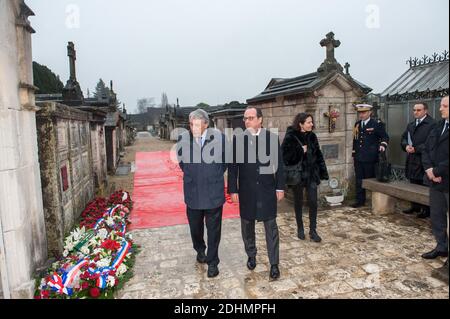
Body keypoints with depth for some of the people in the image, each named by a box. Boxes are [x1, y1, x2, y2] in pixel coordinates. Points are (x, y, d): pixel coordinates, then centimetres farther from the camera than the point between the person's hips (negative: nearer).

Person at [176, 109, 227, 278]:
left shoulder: (219, 138, -11)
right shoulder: (183, 139, -8)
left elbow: (226, 160, 6)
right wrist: (191, 176, 10)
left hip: (214, 192, -1)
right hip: (193, 192, 2)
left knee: (213, 230, 10)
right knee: (195, 227, 18)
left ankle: (212, 262, 28)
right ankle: (200, 250, 47)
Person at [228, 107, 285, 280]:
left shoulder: (272, 138, -3)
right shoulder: (237, 139, -2)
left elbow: (279, 164, 1)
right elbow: (233, 166, -1)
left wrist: (280, 187, -1)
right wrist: (233, 189, -4)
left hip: (267, 189, -1)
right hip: (246, 190, 1)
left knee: (271, 226, 5)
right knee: (247, 225, 14)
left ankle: (274, 264, 16)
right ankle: (251, 255, 35)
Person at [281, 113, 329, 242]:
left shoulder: (312, 136, 3)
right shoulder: (290, 137, -12)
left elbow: (318, 155, 7)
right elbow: (285, 155, -17)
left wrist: (322, 171, 4)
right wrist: (300, 150, -20)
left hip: (311, 174, 3)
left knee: (313, 202, 0)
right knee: (298, 202, 11)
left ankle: (313, 231, 13)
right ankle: (300, 229, 28)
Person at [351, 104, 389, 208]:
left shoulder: (377, 124, -4)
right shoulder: (357, 124, 13)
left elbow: (385, 137, 0)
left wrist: (383, 145, -20)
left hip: (370, 158, -5)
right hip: (358, 158, 5)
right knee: (359, 180, 9)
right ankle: (360, 200, 18)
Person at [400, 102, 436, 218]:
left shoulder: (432, 124, -9)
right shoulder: (411, 125, 17)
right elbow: (404, 138, 16)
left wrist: (416, 149, -17)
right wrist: (406, 145, -5)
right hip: (412, 160, 7)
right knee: (413, 185, 14)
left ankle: (426, 209, 10)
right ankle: (415, 207, 26)